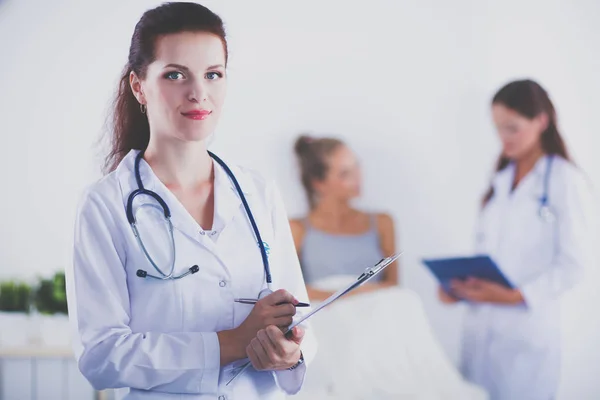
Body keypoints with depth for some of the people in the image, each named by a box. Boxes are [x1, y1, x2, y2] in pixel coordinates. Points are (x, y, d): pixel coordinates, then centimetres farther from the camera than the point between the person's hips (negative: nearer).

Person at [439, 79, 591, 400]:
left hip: (528, 324, -6)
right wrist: (459, 286, -2)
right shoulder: (501, 180, 14)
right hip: (480, 322, 6)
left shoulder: (564, 180, -6)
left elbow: (571, 266, -9)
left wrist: (516, 295, -19)